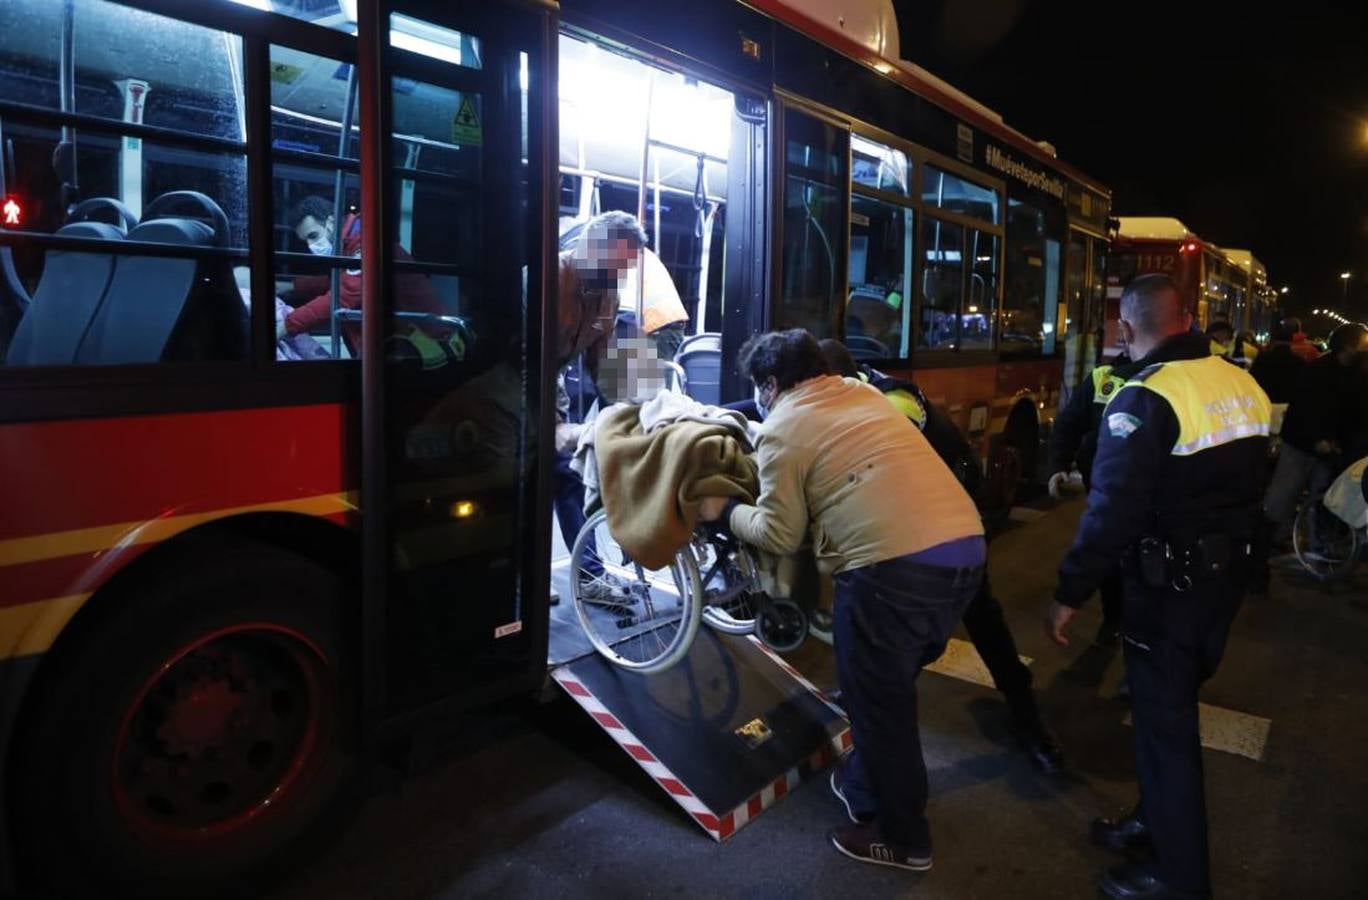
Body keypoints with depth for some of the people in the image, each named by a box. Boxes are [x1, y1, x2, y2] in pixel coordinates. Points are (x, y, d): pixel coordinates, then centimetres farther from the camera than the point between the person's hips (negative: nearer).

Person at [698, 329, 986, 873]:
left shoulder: (782, 429, 1)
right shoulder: (861, 392, 22)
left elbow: (779, 535, 0)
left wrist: (724, 511, 17)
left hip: (896, 567, -8)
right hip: (966, 550, 8)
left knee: (877, 703, 11)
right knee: (892, 687, 25)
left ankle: (902, 839, 26)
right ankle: (863, 787, 43)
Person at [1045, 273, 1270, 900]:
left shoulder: (1144, 399, -22)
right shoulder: (1243, 384, 3)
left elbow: (1112, 510, -25)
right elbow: (1247, 479, 13)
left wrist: (1068, 594, -18)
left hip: (1171, 584, -8)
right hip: (1228, 572, 8)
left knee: (1162, 721, 6)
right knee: (1173, 706, 22)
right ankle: (1157, 820, 39)